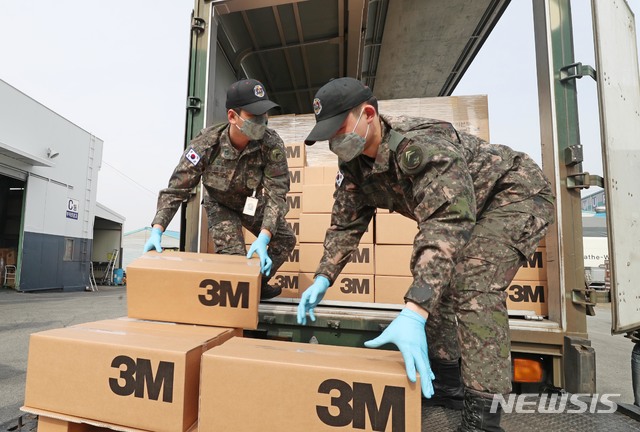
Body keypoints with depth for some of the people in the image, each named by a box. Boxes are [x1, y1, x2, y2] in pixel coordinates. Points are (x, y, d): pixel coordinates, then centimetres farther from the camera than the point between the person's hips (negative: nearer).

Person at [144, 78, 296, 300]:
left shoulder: (272, 145, -32)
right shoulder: (206, 142, -32)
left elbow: (276, 192, -34)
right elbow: (177, 187, -27)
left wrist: (263, 237, -47)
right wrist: (157, 230, -35)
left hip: (252, 203, 3)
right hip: (220, 205, -2)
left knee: (285, 239, 1)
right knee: (233, 255, -16)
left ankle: (258, 284, 23)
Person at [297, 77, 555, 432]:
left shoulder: (421, 144, -36)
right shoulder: (353, 166, -9)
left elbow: (447, 224, -45)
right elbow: (345, 224, -4)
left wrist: (414, 312, -51)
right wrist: (323, 278, -13)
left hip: (517, 193, -8)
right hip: (469, 205, 8)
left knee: (472, 284, -26)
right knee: (434, 279, 3)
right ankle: (446, 384, 18)